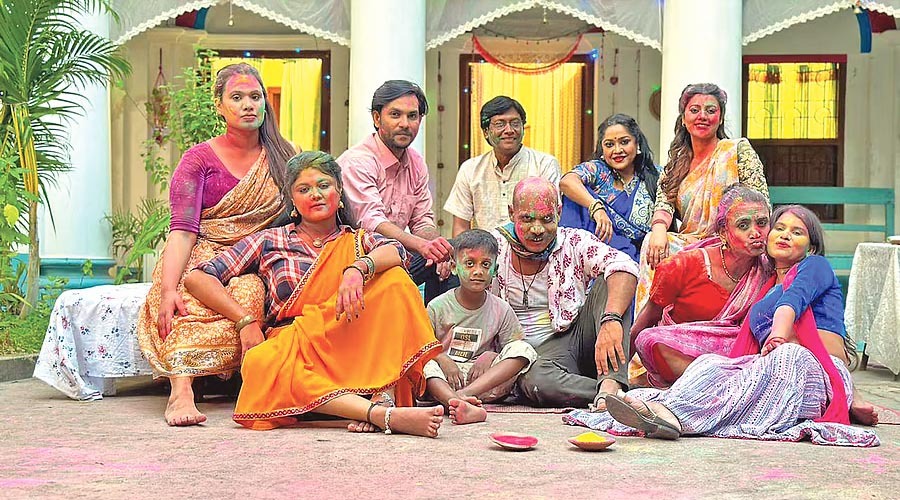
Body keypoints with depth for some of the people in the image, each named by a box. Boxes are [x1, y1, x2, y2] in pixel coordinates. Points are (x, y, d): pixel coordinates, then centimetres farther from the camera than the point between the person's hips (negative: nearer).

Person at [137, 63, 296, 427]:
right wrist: (169, 289, -24)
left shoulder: (282, 158, 14)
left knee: (251, 292, -35)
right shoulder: (199, 159, 5)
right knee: (189, 300, -37)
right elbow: (183, 231, -8)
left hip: (257, 264, 3)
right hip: (203, 259, -2)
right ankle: (181, 391, -52)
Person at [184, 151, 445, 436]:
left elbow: (396, 251, -6)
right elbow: (197, 278, 9)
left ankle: (384, 395, -35)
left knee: (393, 280, -19)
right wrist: (246, 320, -5)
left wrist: (357, 269, -27)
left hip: (353, 350, 1)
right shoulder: (270, 242, 17)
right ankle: (385, 415, -53)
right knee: (261, 364, -36)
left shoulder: (358, 241, 20)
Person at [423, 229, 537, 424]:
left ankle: (465, 394, -39)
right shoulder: (438, 307, 0)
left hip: (488, 383, 2)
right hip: (444, 380, -1)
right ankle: (460, 404, -60)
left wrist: (490, 357, -15)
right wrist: (442, 359, -20)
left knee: (524, 349, -20)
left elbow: (514, 351, 5)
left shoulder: (501, 310, 4)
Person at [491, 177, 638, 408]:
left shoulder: (575, 243, -1)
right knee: (536, 380, -37)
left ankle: (610, 386, -38)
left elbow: (623, 266, -17)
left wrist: (611, 320, -36)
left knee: (608, 282, -21)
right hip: (537, 354, -2)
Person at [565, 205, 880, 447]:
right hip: (771, 372, 6)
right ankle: (664, 408, -56)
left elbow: (794, 299, -12)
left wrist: (779, 335, -32)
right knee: (712, 362, -21)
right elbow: (748, 352, 22)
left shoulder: (815, 266, 12)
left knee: (789, 355, -39)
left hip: (819, 374, -6)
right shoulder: (767, 289, 31)